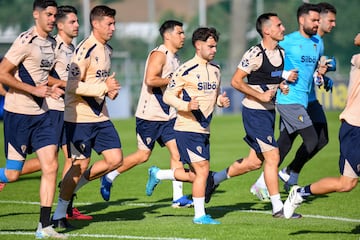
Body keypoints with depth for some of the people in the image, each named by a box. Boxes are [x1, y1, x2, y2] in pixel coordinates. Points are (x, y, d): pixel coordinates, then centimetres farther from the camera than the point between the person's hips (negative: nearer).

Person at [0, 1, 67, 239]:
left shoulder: (51, 43, 12)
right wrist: (35, 90, -18)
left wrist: (51, 88, 8)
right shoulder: (26, 42, -14)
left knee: (51, 166, -3)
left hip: (41, 114, 7)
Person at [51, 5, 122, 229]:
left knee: (115, 160, -1)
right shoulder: (85, 50, -17)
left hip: (100, 116, 8)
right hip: (80, 117, -8)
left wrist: (111, 89, 6)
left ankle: (72, 184, 17)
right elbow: (72, 86, -22)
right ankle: (59, 215, 8)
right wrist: (104, 87, -23)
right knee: (81, 164, -5)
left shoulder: (107, 50, 12)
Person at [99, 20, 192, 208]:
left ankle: (178, 197, -2)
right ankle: (109, 178, 19)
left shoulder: (174, 58, 15)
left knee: (177, 152, -3)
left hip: (167, 115, 8)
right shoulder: (159, 54, -14)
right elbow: (150, 80, -27)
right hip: (149, 115, -8)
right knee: (143, 155, 0)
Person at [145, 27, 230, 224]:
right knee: (202, 170, -9)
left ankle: (157, 175, 30)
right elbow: (168, 96, -9)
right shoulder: (186, 70, -11)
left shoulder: (215, 70, 13)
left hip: (204, 130, 8)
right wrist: (186, 106, -25)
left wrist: (221, 101, 3)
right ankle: (200, 215, 2)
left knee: (195, 175, 9)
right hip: (187, 128, -8)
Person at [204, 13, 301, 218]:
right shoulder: (255, 54, -17)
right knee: (272, 157, -9)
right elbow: (236, 81, -16)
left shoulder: (281, 52, 8)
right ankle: (278, 208, -3)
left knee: (255, 161, 14)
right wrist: (261, 96, -21)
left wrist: (283, 84, 2)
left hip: (269, 111, 9)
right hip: (255, 111, -9)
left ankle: (215, 178, 33)